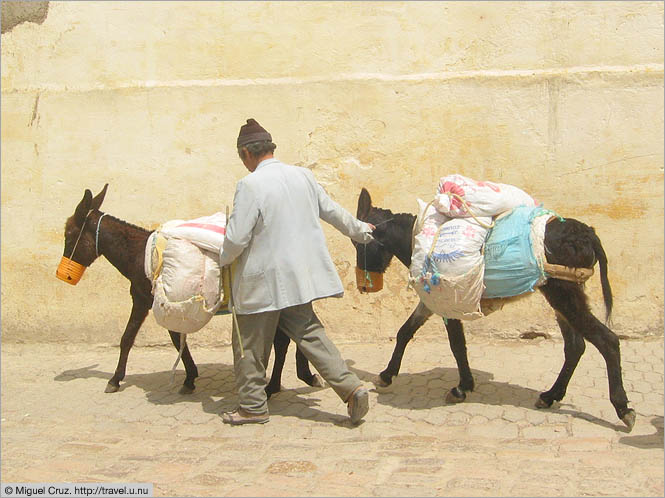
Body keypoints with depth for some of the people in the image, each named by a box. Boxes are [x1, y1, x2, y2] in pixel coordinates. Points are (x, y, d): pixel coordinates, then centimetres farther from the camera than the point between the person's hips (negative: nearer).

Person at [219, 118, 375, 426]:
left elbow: (236, 238, -17)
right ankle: (351, 387, 5)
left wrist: (223, 261, 4)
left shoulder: (250, 185, -16)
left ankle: (252, 406, 19)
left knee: (250, 343, 8)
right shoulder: (302, 175, 5)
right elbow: (332, 211, 16)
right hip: (300, 274, 7)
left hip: (263, 280, -7)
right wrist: (360, 230, 33)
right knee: (308, 333, 14)